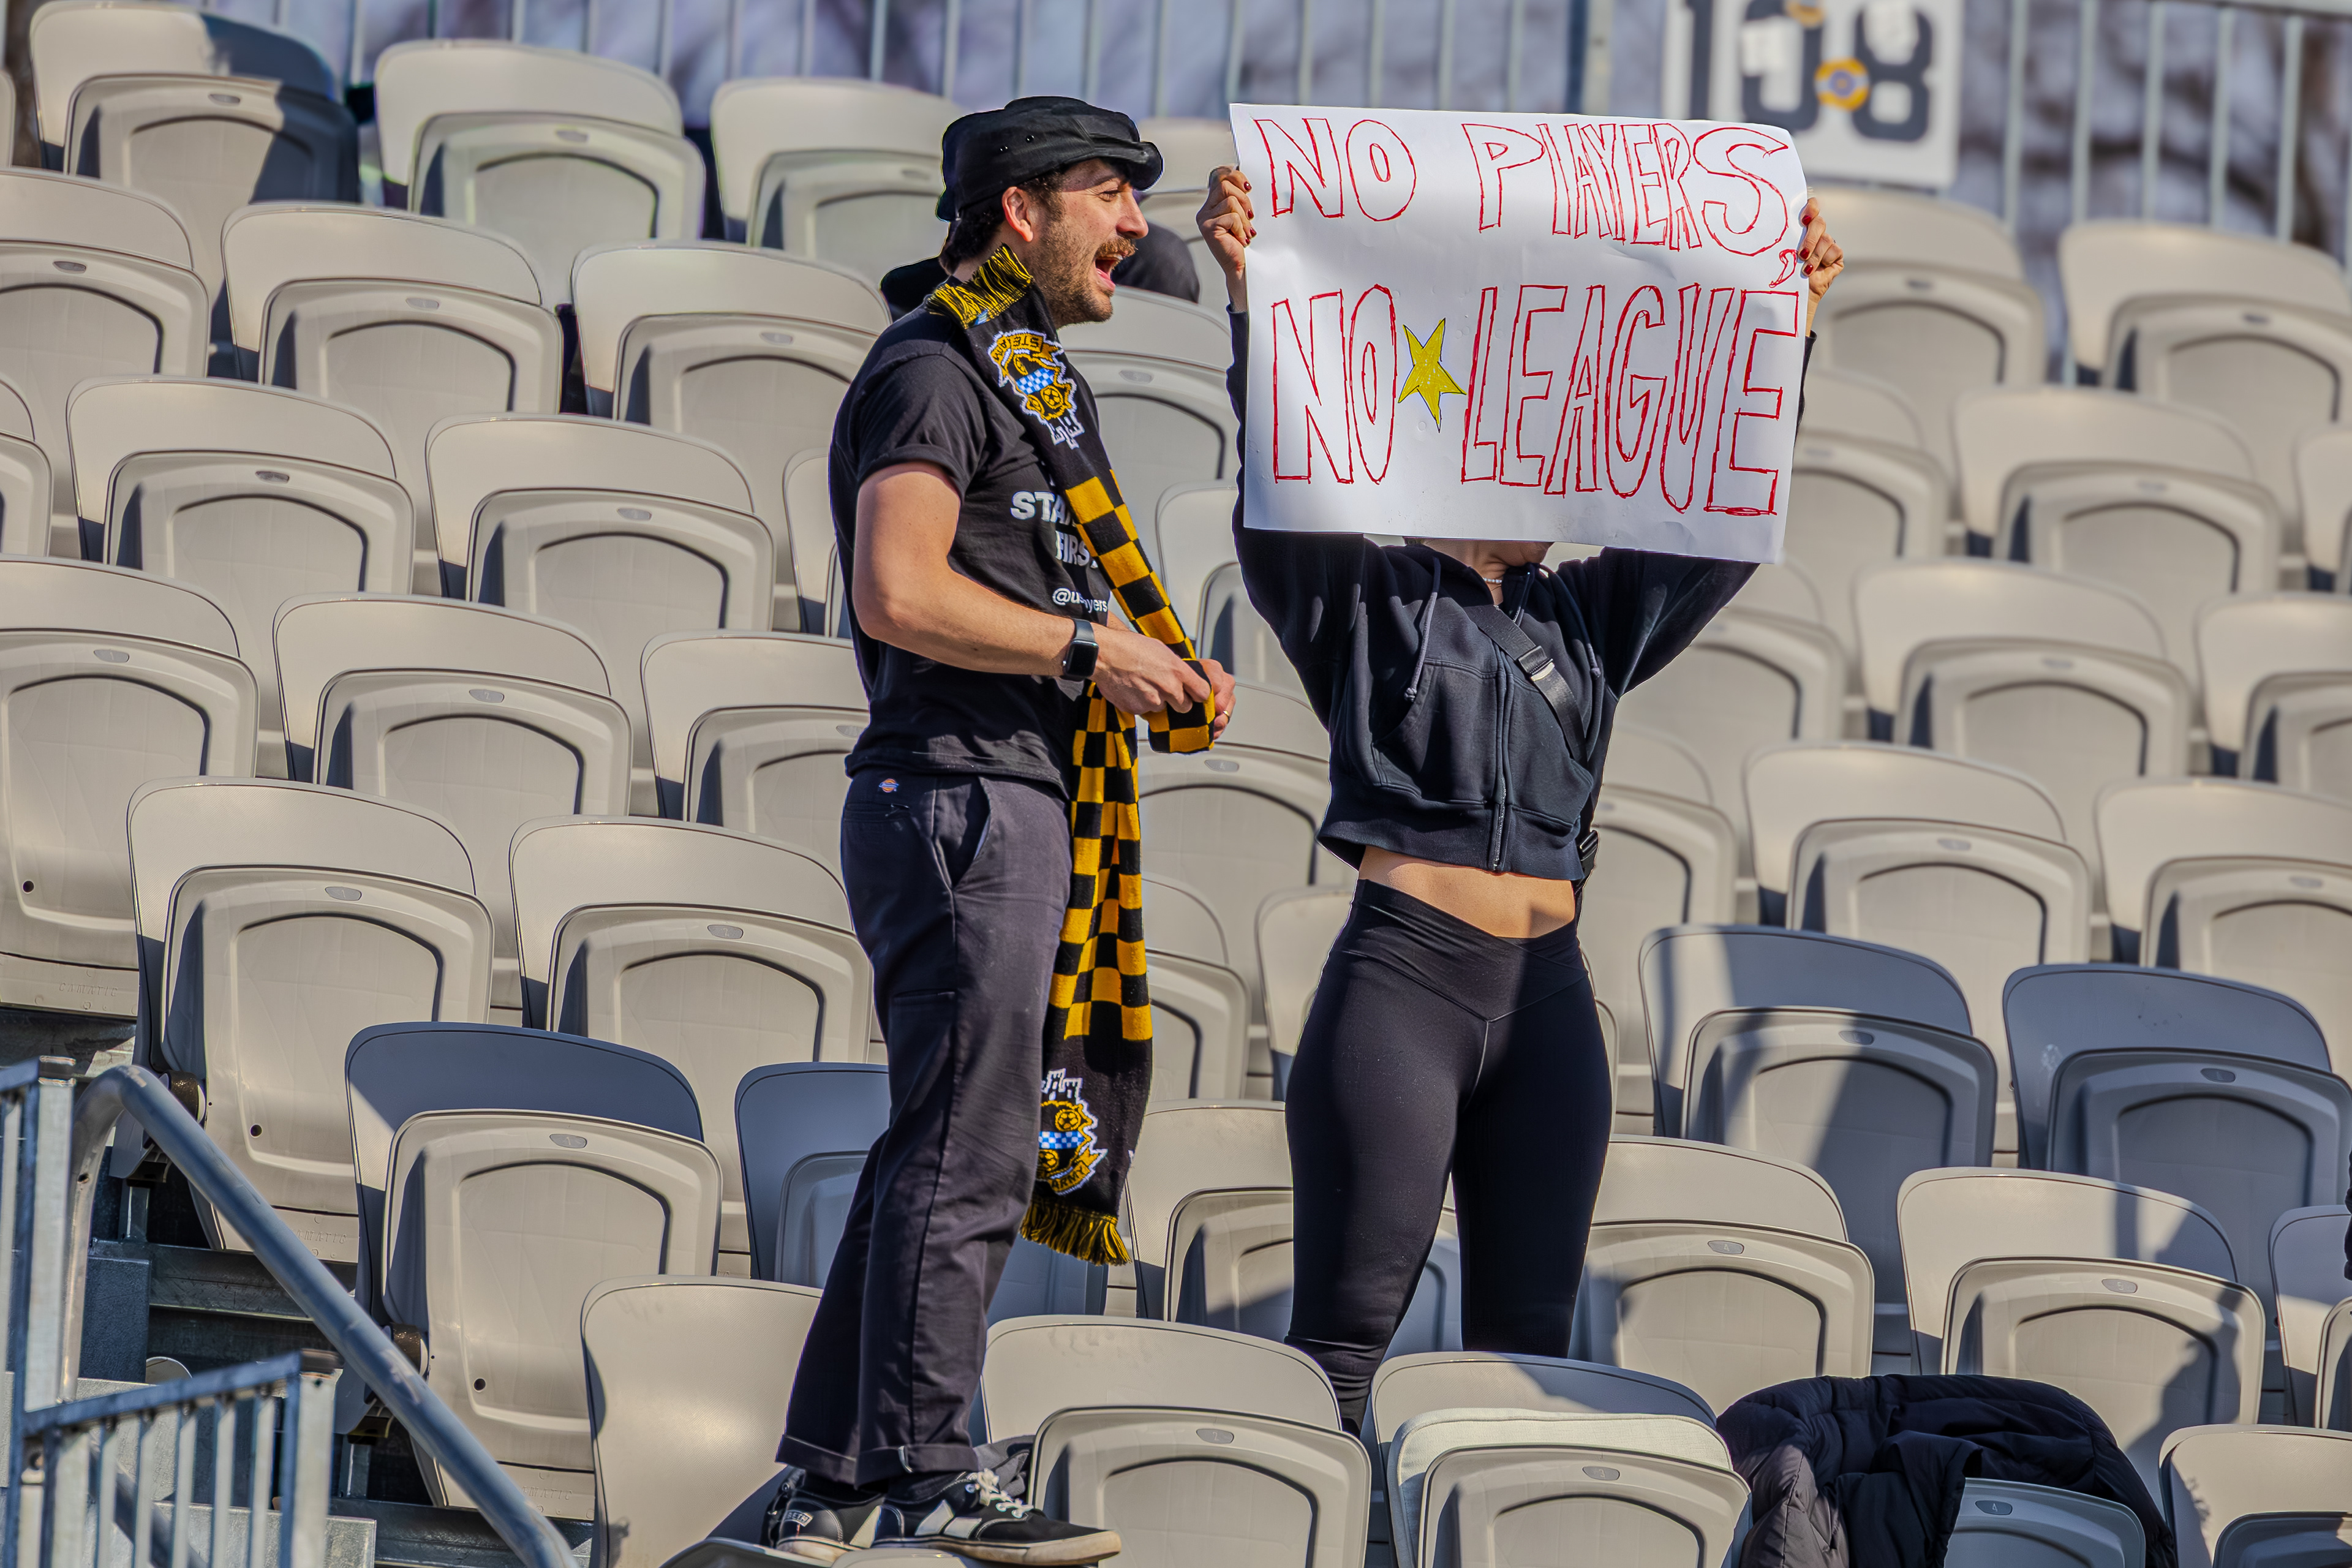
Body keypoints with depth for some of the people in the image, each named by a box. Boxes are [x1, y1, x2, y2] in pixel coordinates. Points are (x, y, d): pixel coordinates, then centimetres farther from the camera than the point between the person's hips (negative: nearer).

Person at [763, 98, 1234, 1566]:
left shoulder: (1024, 381, 23)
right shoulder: (934, 373, -10)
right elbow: (901, 595, -21)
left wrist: (1161, 669, 10)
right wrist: (1093, 648, -15)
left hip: (1010, 804, 10)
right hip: (958, 798, -10)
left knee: (939, 1149, 11)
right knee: (967, 1153, -9)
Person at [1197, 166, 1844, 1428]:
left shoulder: (1587, 617, 18)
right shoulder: (1367, 599, 4)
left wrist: (1794, 325, 10)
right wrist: (1249, 299, -22)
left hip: (1545, 995, 5)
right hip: (1403, 976, -5)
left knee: (1528, 1335, 6)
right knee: (1348, 1324, -8)